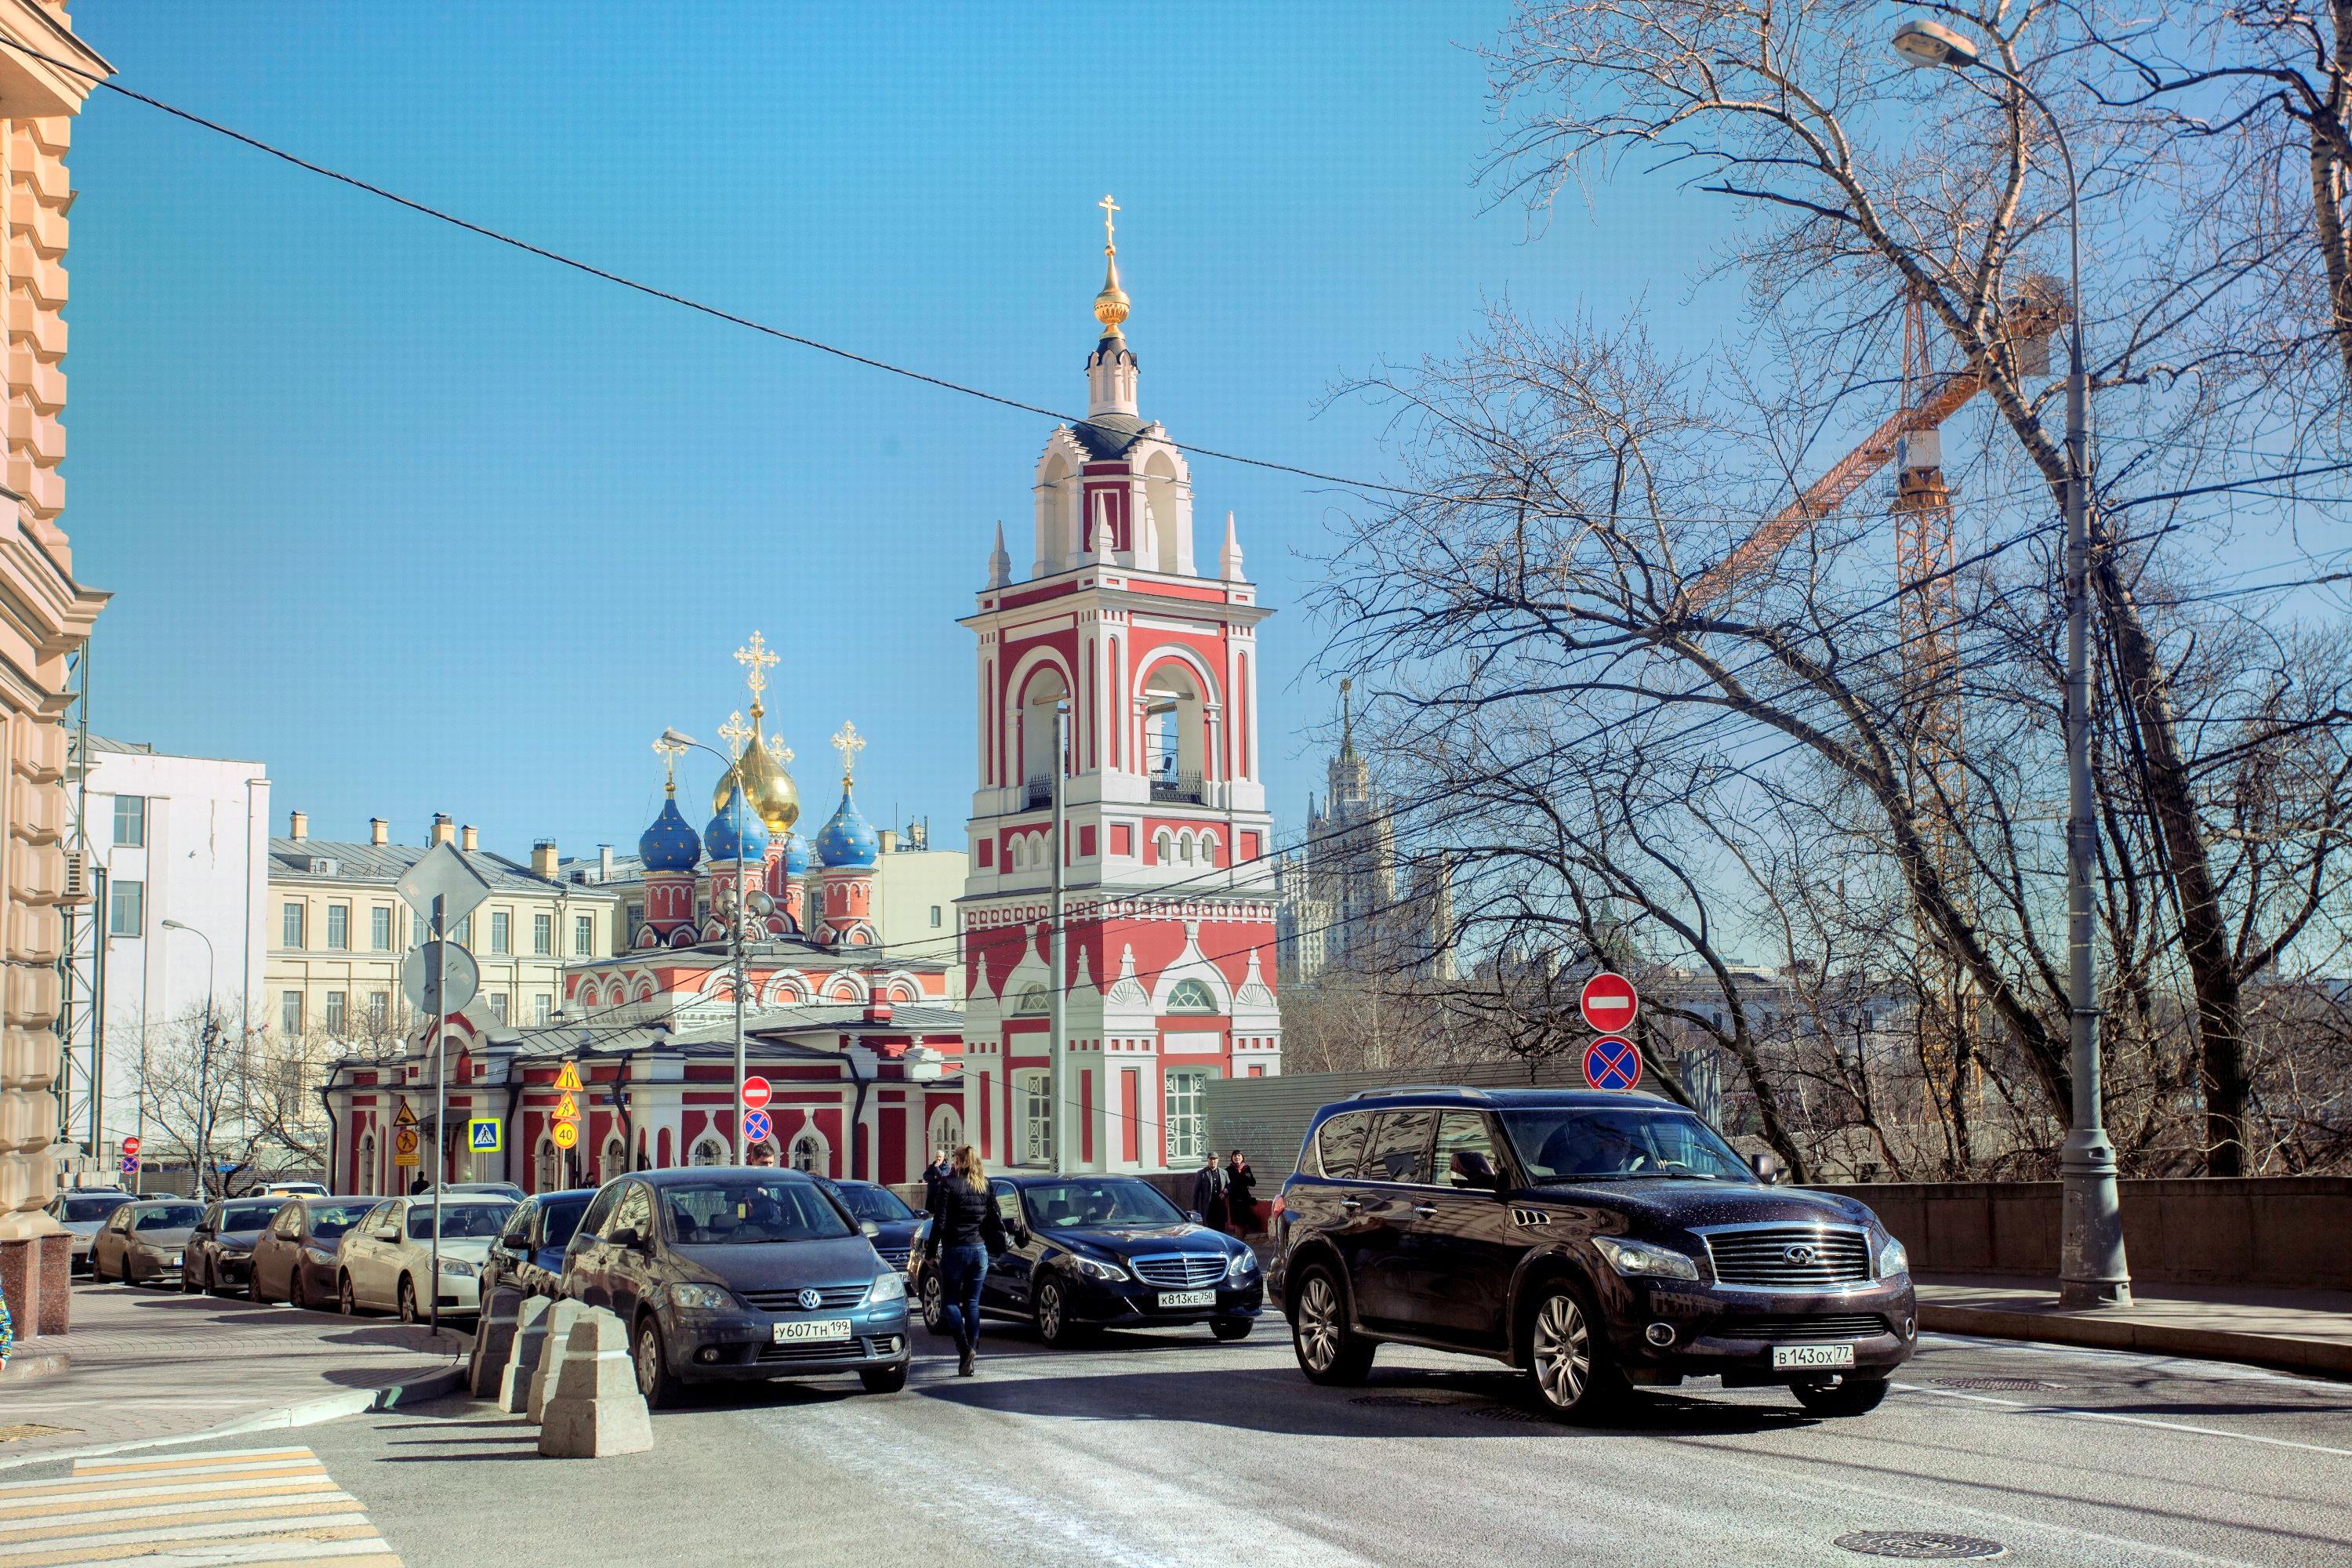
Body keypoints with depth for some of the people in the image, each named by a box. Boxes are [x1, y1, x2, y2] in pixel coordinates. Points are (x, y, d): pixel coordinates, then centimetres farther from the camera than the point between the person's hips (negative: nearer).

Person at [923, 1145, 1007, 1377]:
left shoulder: (949, 1184, -7)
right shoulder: (985, 1187, 7)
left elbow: (939, 1223, -9)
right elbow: (996, 1220, 8)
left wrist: (931, 1253, -4)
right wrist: (1003, 1243, 19)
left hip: (955, 1250, -4)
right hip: (980, 1250, 4)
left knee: (950, 1301, 5)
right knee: (972, 1303, 10)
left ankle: (965, 1348, -14)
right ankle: (972, 1348, 5)